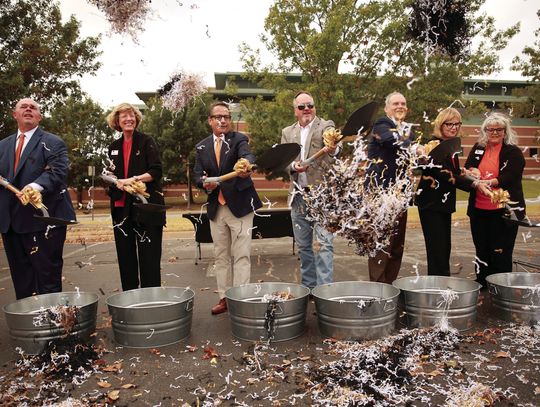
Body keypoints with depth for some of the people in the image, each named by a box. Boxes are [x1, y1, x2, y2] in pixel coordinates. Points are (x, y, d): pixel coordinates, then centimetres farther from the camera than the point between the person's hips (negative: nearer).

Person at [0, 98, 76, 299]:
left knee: (48, 277, -1)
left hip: (43, 219, -6)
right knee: (20, 278, 13)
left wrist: (36, 186, -32)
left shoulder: (53, 143, 1)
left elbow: (58, 172, -14)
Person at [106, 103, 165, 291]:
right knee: (125, 256, 10)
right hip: (122, 207, 5)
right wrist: (117, 182, -4)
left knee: (149, 256, -2)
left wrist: (134, 179, -20)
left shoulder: (147, 142, 0)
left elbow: (156, 171, -8)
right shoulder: (114, 147, 14)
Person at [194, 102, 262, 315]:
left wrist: (246, 166, -47)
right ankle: (224, 297, 22)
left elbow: (247, 155, -24)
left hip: (240, 205, -4)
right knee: (221, 256, 12)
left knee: (241, 255, -2)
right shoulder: (202, 147, 10)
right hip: (216, 208, 4)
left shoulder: (238, 139, -3)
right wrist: (204, 183, -18)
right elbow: (197, 174, 5)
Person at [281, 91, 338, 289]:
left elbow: (334, 147, -21)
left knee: (323, 243, -7)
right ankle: (308, 285, 24)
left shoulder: (326, 126, 0)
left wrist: (332, 149, -45)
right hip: (298, 195, 5)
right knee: (303, 245, 12)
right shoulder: (287, 132, 13)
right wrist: (293, 166, -15)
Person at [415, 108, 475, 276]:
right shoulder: (434, 144, -14)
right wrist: (473, 184, -27)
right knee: (437, 249, -7)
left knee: (445, 248, 13)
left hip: (444, 202, 9)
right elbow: (445, 174, -24)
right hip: (431, 203, -9)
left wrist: (468, 174, 0)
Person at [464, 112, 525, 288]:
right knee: (481, 251, 13)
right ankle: (481, 286, 26)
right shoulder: (478, 149, 11)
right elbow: (467, 168, 3)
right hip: (479, 209, 4)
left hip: (504, 210, -4)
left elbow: (509, 177, -14)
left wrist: (488, 182, -29)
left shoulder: (513, 152, -2)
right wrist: (472, 173, -20)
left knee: (501, 253, -1)